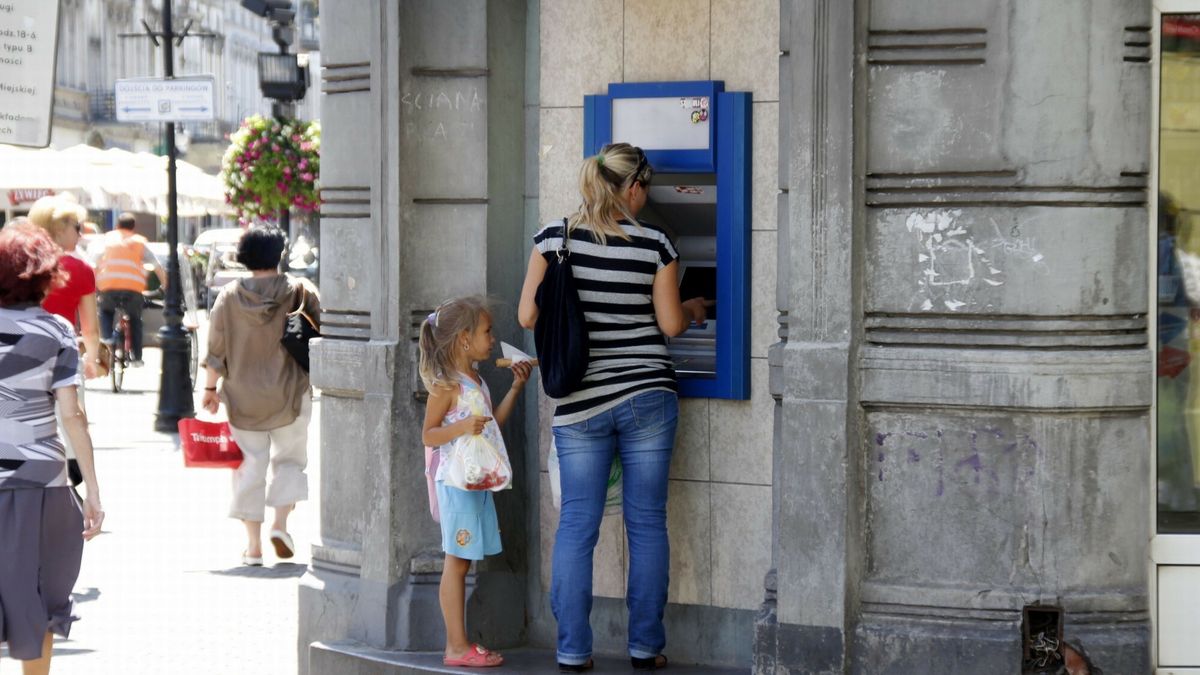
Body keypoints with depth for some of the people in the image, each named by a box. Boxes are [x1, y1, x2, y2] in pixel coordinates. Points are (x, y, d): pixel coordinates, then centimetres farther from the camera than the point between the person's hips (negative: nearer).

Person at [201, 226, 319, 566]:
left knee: (250, 465, 8)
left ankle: (253, 544, 7)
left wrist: (210, 388, 9)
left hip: (243, 397, 1)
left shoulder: (229, 296, -4)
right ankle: (280, 523, -4)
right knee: (289, 459, 14)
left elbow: (216, 349, -1)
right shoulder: (300, 291, -7)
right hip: (290, 394, -1)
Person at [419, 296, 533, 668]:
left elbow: (493, 420, 25)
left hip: (478, 481, 9)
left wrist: (516, 387, 18)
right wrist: (462, 426, -28)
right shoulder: (447, 385, -13)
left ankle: (459, 645, 14)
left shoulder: (476, 380, 14)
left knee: (461, 562, 10)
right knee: (456, 562, -5)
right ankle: (457, 646, -2)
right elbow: (428, 435, -13)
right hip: (457, 481, -9)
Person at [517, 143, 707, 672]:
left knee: (577, 526, 6)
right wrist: (693, 309, 22)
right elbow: (670, 324, 0)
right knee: (647, 523, 7)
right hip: (647, 396, -1)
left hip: (580, 403, 1)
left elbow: (528, 316, -2)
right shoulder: (654, 245, -5)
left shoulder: (553, 239, -3)